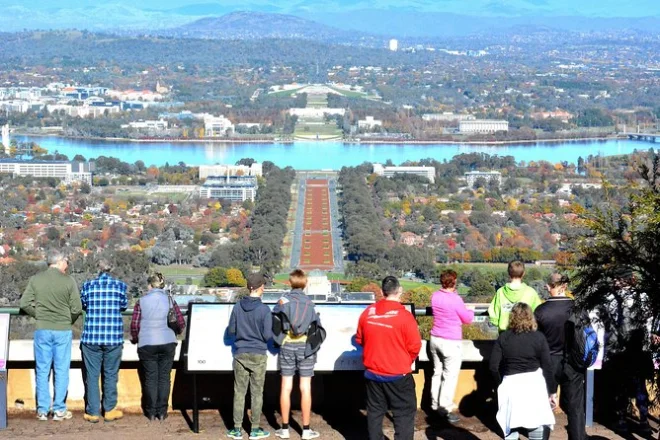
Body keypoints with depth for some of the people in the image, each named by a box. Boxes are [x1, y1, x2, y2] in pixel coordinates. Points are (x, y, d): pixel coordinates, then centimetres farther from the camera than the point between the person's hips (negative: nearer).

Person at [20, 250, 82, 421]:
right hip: (63, 330, -2)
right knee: (61, 370, 6)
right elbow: (77, 309, -6)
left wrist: (39, 315, 12)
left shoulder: (35, 279, 0)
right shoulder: (68, 281, -6)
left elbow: (24, 304, -3)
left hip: (42, 330, 2)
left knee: (42, 370, 9)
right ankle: (59, 410, 8)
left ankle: (42, 410, 11)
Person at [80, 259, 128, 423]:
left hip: (91, 337, 0)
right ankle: (109, 410, 15)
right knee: (110, 375, 9)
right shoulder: (120, 285, -2)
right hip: (114, 338, 0)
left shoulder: (88, 285, -1)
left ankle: (93, 412, 8)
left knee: (92, 375, 6)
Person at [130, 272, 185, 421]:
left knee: (150, 378, 7)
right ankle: (162, 412, 7)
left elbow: (134, 325, -4)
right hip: (167, 343, 1)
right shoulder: (170, 300, 3)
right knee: (164, 377, 7)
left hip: (147, 344, -1)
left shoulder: (141, 302, -1)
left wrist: (135, 338, 16)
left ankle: (151, 412, 9)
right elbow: (181, 323, 4)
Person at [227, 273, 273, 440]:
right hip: (258, 355, -3)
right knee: (257, 392, 6)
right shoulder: (264, 309, -12)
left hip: (240, 354, 3)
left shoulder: (238, 306, -2)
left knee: (239, 392, 8)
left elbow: (231, 330, 4)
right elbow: (268, 335, -12)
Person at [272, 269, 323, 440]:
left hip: (287, 346, 0)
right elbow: (317, 325, -1)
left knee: (286, 387, 5)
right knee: (305, 388, 2)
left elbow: (274, 322, -3)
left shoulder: (283, 300, -1)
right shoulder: (309, 303, -1)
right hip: (305, 347, 0)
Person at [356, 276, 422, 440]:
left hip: (373, 373, 5)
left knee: (375, 411, 17)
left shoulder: (367, 313, -3)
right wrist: (405, 362, 7)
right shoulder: (404, 316, -17)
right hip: (398, 376, -5)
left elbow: (359, 339, 10)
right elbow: (414, 347, -12)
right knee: (404, 414, 4)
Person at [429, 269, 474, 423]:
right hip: (451, 342, -7)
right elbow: (467, 319, -7)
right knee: (450, 376, 0)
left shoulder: (435, 296, 0)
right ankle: (445, 409, -2)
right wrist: (471, 311, 14)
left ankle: (435, 405, 21)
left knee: (437, 373, 16)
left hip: (436, 339, 7)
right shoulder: (455, 299, -19)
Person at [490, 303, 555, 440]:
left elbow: (493, 366, -4)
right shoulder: (539, 337, -1)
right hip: (534, 384, 0)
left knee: (511, 429, 6)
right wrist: (550, 392, 7)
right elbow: (547, 367, -1)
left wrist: (500, 383, 12)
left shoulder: (503, 337, 0)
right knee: (536, 427, 9)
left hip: (511, 384, 0)